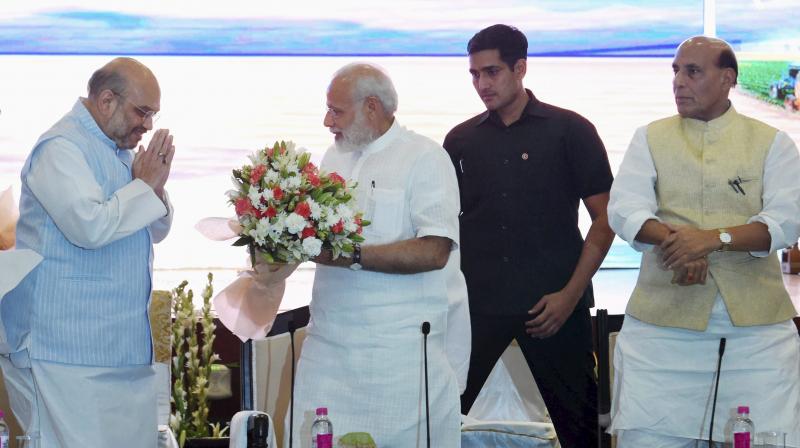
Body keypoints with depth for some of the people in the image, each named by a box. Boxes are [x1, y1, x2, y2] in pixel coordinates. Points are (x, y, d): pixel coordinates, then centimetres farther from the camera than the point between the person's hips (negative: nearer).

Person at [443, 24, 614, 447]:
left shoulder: (570, 131, 0)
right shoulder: (461, 140, 10)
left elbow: (604, 218, 0)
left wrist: (571, 293, -9)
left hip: (554, 306, -2)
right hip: (476, 304, 3)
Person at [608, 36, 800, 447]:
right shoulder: (650, 139, 12)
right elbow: (624, 210, -1)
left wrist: (714, 238, -20)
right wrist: (673, 240, -21)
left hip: (755, 321, -1)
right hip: (663, 320, 1)